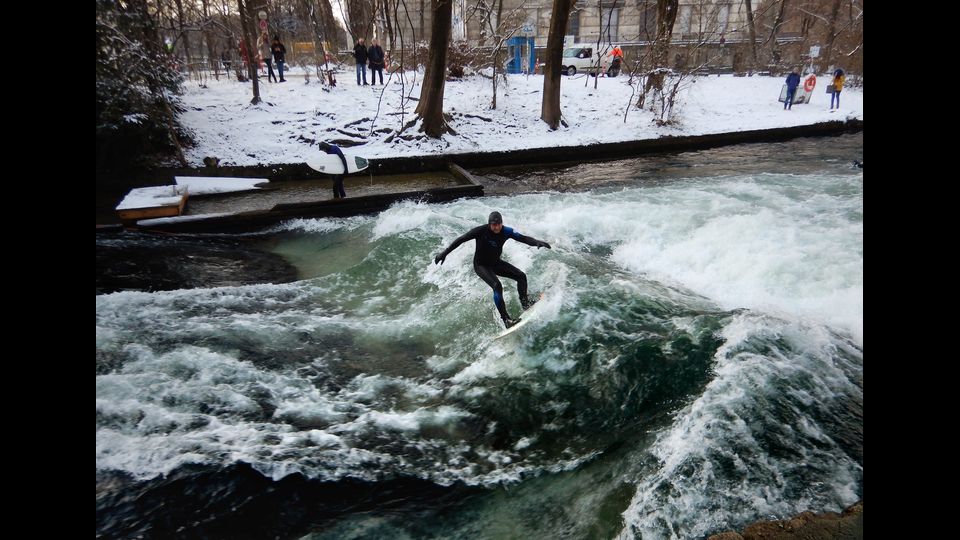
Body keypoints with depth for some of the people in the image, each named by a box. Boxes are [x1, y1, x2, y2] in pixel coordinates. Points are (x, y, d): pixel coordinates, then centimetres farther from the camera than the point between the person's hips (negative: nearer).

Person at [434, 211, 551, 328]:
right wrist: (444, 253, -19)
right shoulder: (481, 231, -24)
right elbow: (461, 240, -17)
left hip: (496, 263, 5)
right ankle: (506, 319, -24)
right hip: (481, 265, -5)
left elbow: (523, 238, -20)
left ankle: (525, 303, 8)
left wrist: (537, 242, -39)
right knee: (497, 286, -26)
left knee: (521, 276, -6)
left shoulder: (506, 231, -14)